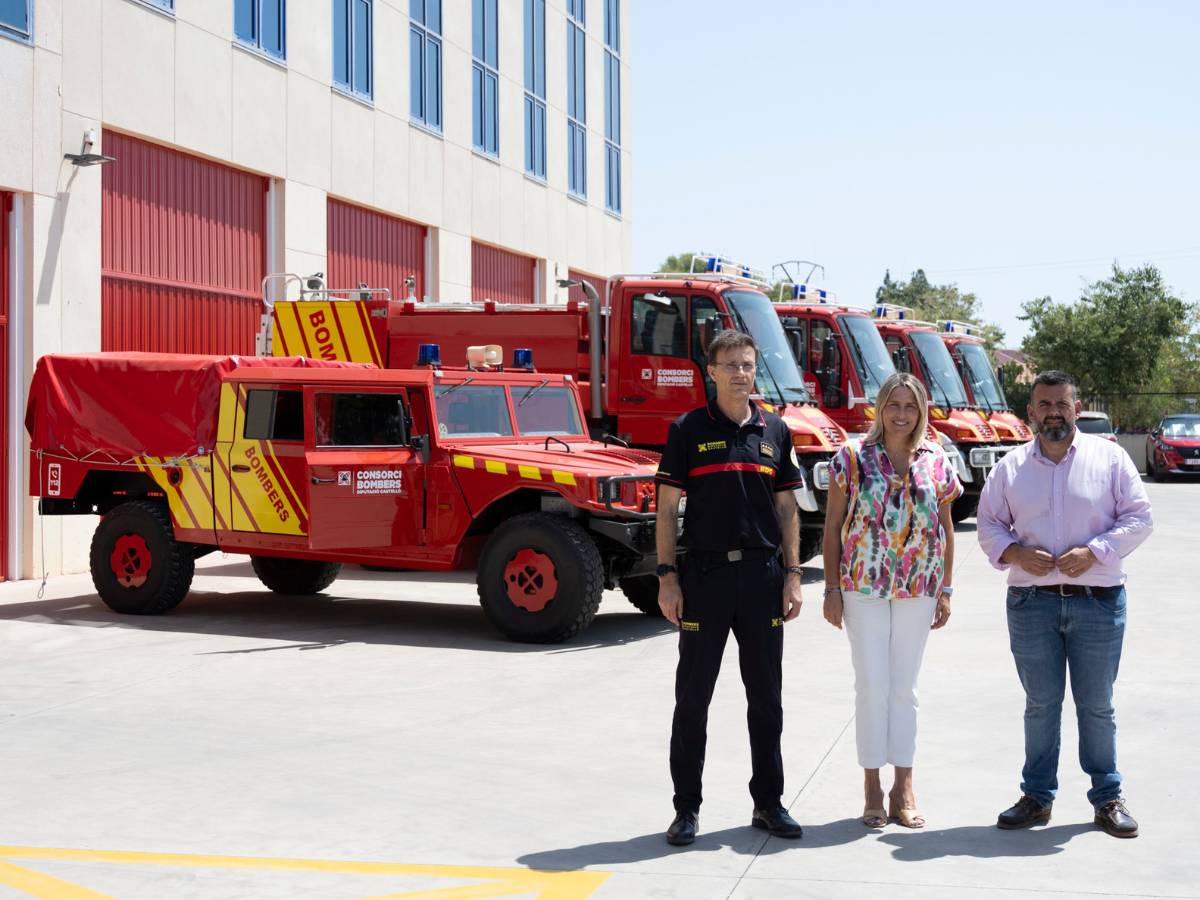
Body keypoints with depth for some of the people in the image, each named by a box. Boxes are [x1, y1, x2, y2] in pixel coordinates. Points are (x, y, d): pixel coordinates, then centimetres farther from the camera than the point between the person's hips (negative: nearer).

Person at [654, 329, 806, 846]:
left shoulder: (774, 431, 8)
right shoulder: (688, 430, -1)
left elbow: (786, 508, 10)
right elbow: (667, 506, -2)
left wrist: (792, 576, 4)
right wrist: (667, 576, -9)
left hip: (762, 574, 3)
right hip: (704, 573, -3)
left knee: (766, 695, 9)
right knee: (693, 695, 3)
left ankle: (768, 802, 20)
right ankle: (687, 807, 12)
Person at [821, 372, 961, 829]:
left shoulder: (936, 462, 6)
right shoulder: (853, 457, -1)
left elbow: (945, 530, 11)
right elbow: (832, 526, 1)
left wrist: (945, 590, 7)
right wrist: (832, 588, -3)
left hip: (918, 588, 2)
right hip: (863, 586, -2)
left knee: (904, 687, 8)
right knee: (872, 684, -1)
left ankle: (903, 788, 15)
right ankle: (872, 788, 9)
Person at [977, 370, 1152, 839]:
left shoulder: (1109, 457, 1)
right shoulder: (1011, 467, 6)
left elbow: (1139, 516, -1)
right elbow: (988, 523, 11)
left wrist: (1093, 552, -14)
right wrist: (1014, 553, -10)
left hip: (1098, 602, -1)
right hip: (1032, 602, 1)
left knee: (1097, 705, 7)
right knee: (1041, 704, 9)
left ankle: (1108, 797, 19)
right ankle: (1037, 796, 19)